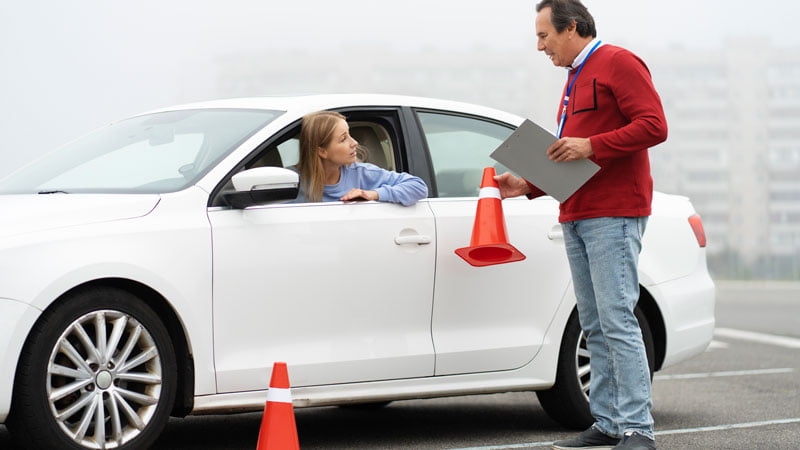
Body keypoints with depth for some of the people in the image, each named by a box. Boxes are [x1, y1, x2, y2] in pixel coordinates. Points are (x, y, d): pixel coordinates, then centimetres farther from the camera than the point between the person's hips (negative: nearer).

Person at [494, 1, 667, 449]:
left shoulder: (619, 63, -4)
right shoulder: (576, 78, 25)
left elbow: (654, 126, -15)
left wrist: (590, 145, -20)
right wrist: (528, 185, 17)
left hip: (613, 215, -9)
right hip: (576, 217, 10)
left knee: (617, 320, -14)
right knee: (595, 326, 7)